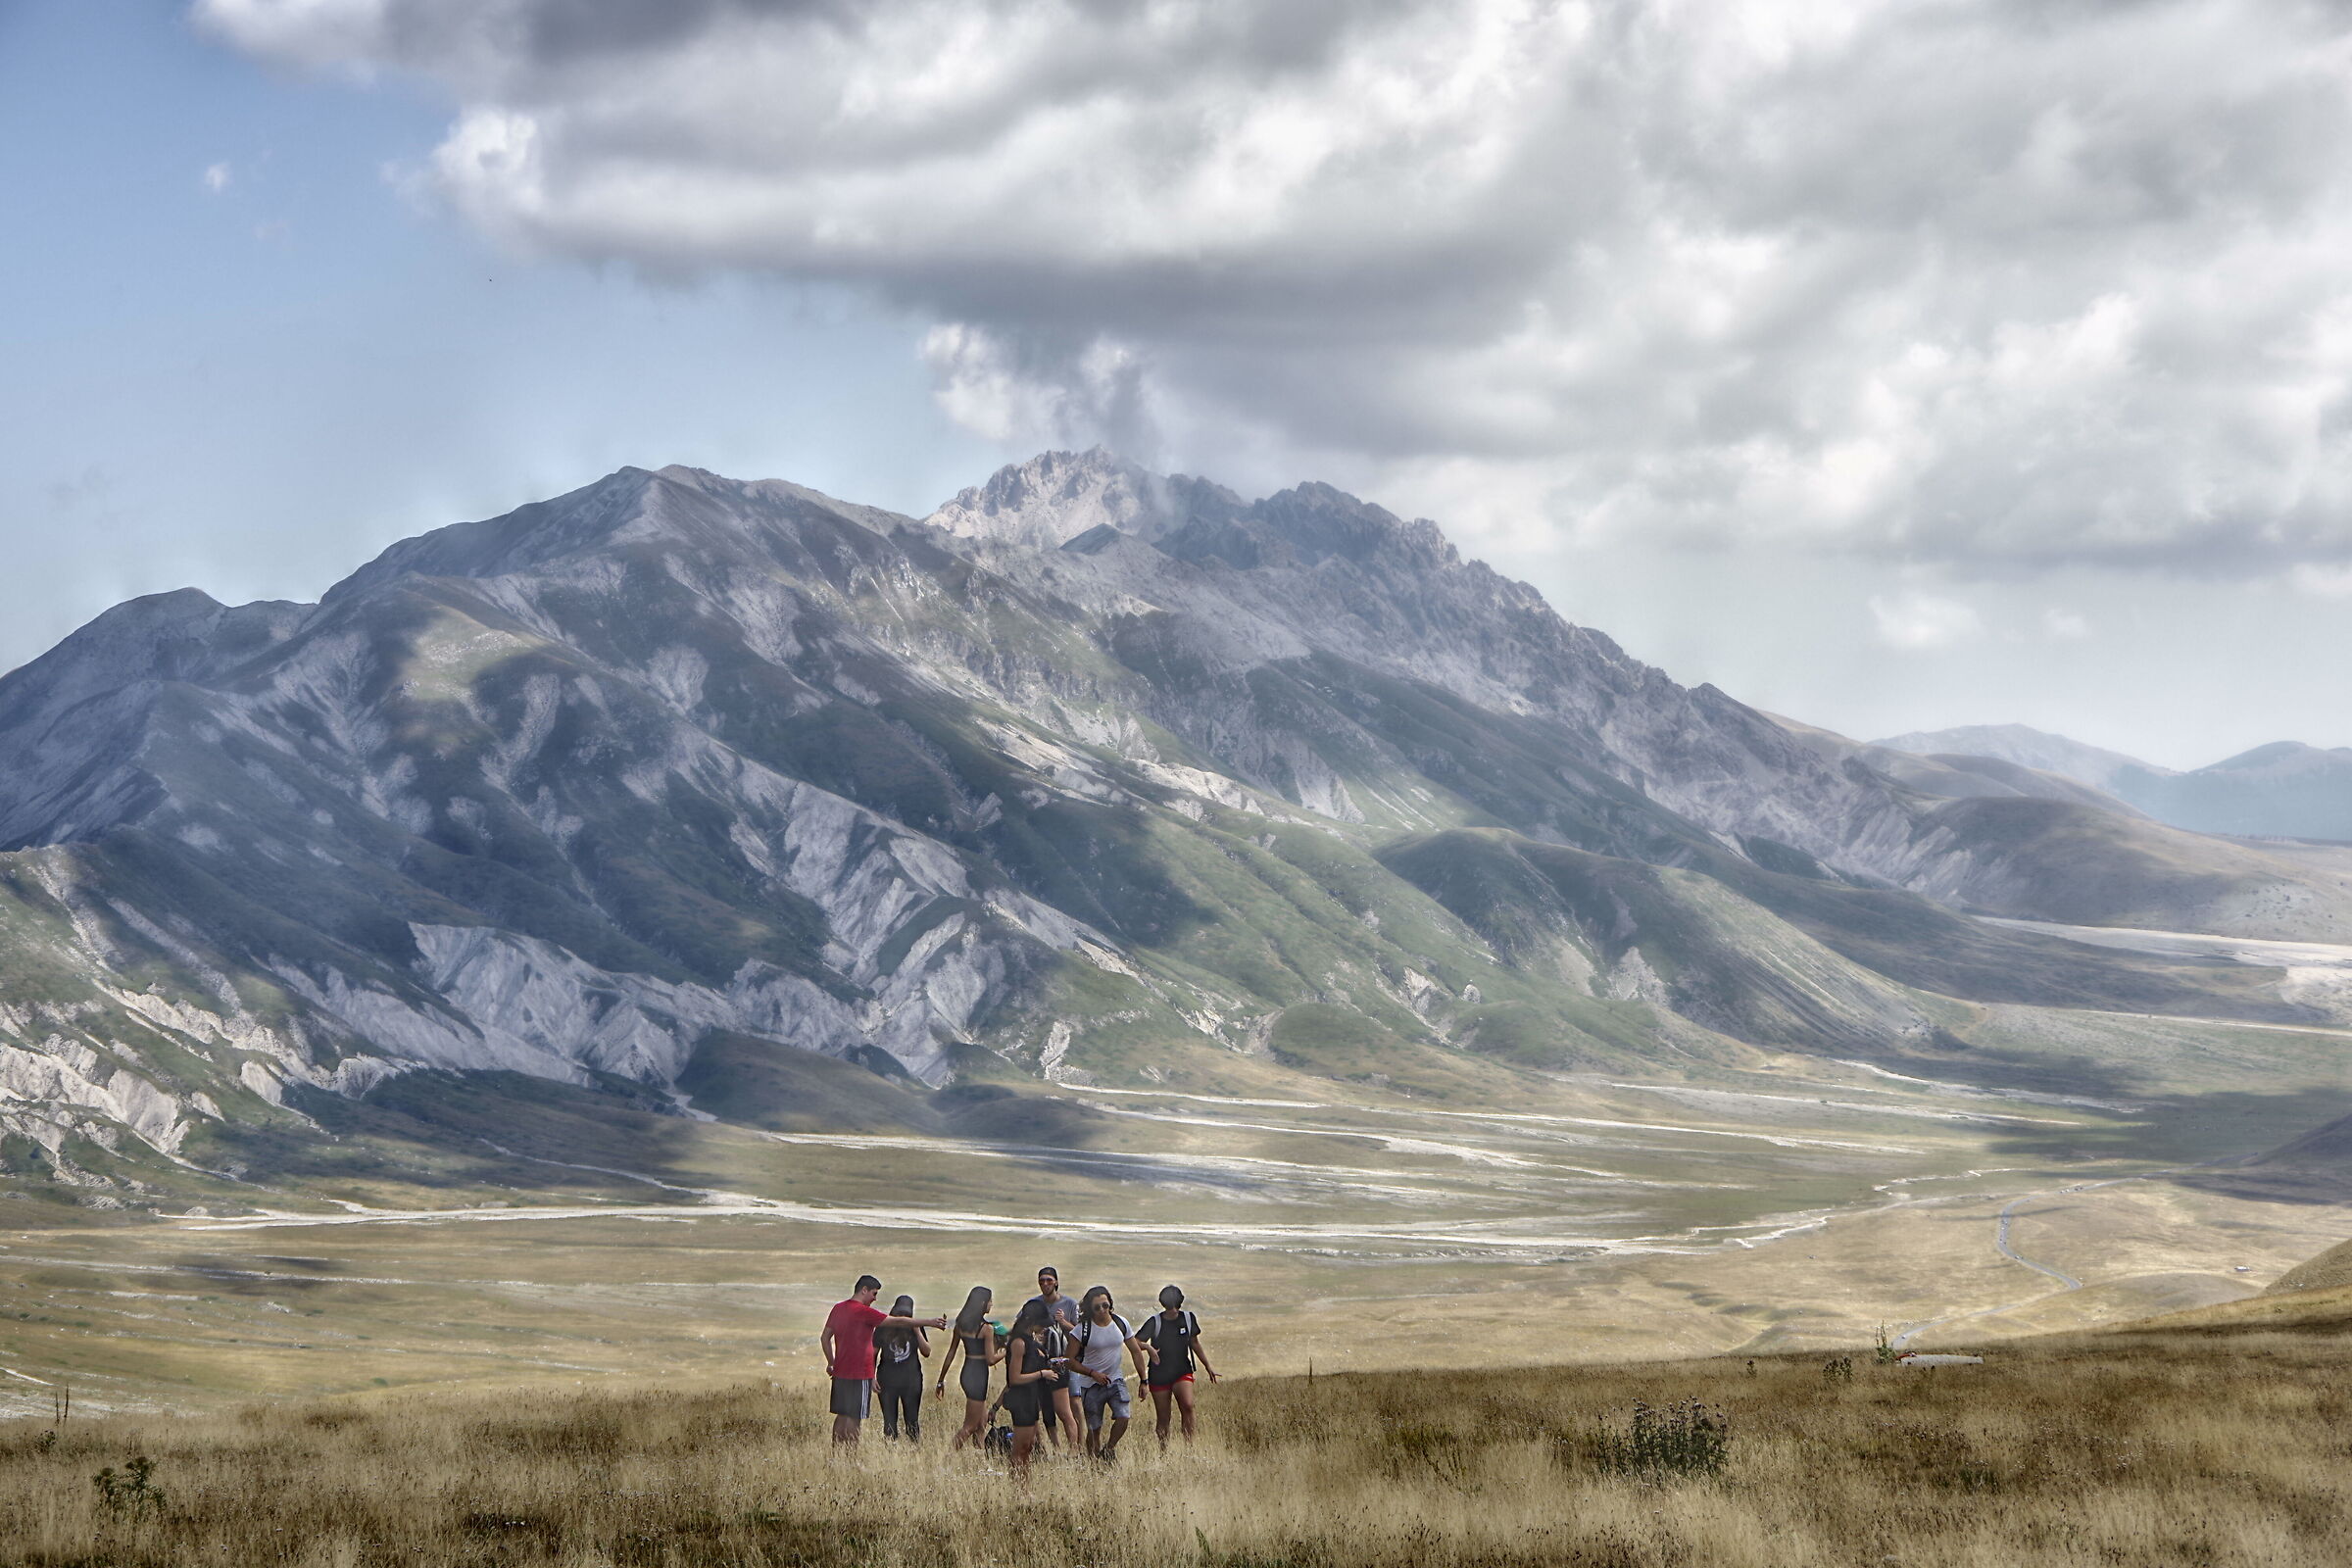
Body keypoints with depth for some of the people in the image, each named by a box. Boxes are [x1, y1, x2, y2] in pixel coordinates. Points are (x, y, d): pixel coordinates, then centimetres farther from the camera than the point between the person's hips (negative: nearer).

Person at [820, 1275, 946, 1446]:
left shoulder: (838, 1309, 8)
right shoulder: (864, 1312, -15)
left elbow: (825, 1338, 15)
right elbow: (899, 1322, -15)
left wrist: (831, 1363, 24)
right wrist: (930, 1322, -10)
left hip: (840, 1372, 7)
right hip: (859, 1374, -7)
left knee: (842, 1415, 13)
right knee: (854, 1418, -2)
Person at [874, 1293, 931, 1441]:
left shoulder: (916, 1328, 4)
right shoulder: (883, 1328, 1)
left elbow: (926, 1352, -1)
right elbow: (873, 1354, 7)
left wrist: (917, 1332, -12)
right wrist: (872, 1377, 0)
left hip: (911, 1380, 0)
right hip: (887, 1380, 0)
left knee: (912, 1421, 2)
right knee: (889, 1422, 2)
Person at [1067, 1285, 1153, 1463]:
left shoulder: (1121, 1323, -1)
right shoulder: (1083, 1329, -11)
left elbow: (1136, 1352, 9)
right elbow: (1071, 1361, -8)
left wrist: (1143, 1381, 7)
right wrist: (1092, 1373, -21)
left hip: (1116, 1380, 2)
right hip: (1091, 1385, -2)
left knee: (1123, 1417, -17)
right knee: (1094, 1428, -2)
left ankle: (1109, 1448, 7)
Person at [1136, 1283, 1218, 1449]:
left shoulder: (1188, 1319, 3)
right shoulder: (1155, 1323, -7)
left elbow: (1195, 1344, 16)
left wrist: (1208, 1367, 19)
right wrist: (1148, 1348, -29)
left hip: (1182, 1372, 1)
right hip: (1159, 1375, -1)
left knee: (1187, 1405, -25)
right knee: (1163, 1418, 2)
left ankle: (1189, 1443, -19)